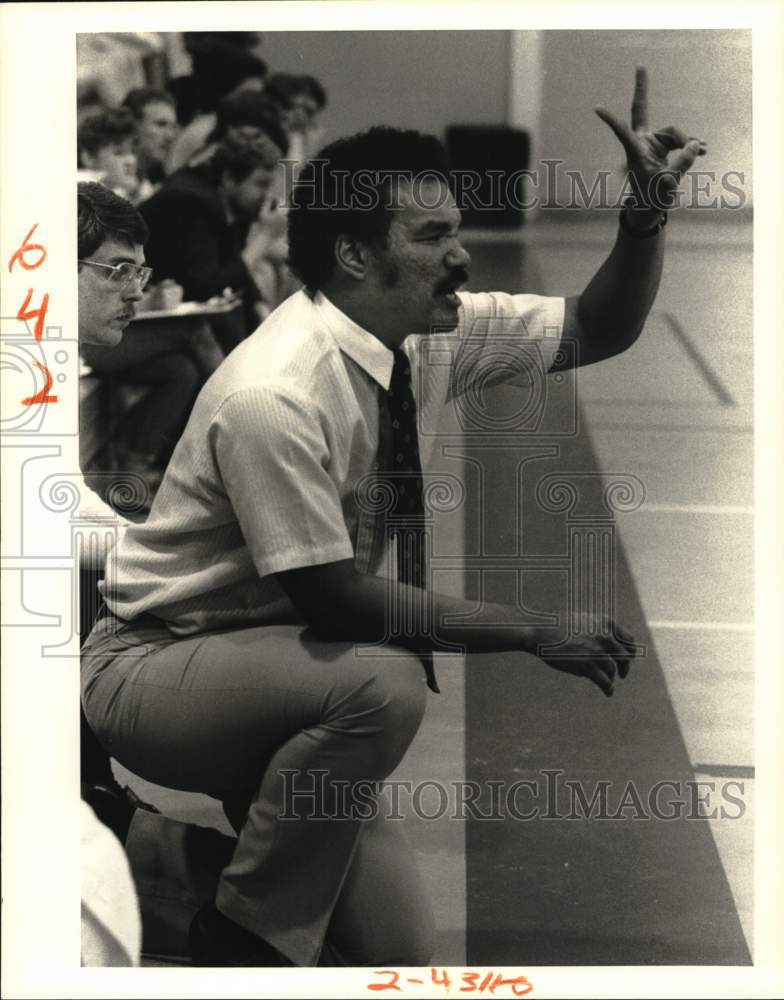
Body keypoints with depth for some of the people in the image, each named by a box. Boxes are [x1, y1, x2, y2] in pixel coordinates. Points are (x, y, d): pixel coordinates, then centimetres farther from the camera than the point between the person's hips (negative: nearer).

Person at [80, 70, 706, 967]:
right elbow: (336, 598, -27)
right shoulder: (274, 396, -29)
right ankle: (246, 939, -15)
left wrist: (647, 212, -14)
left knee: (399, 950, -1)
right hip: (157, 669, -7)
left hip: (283, 671, 7)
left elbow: (596, 329, 4)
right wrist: (532, 633, -22)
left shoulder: (432, 334, -6)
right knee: (382, 684, -36)